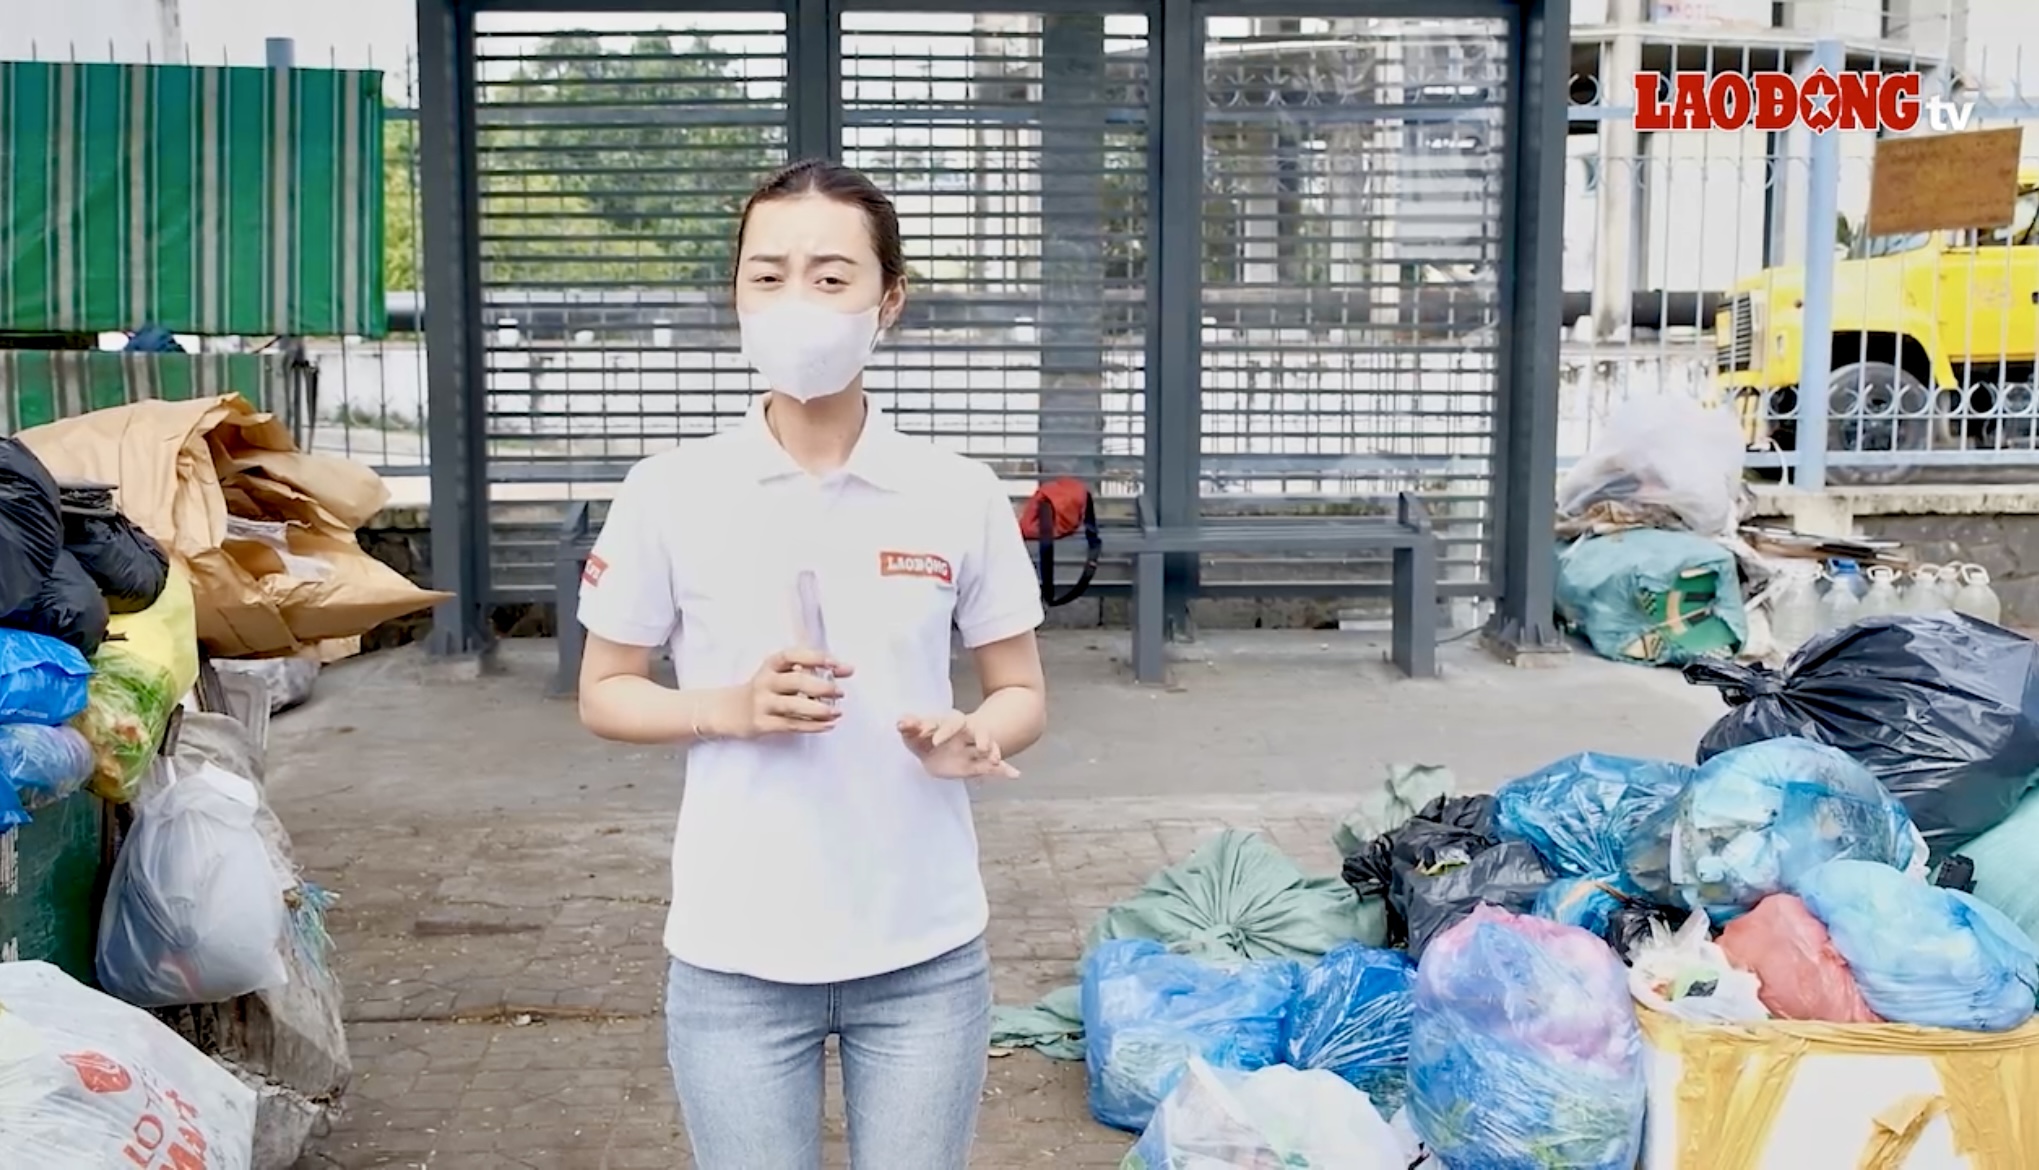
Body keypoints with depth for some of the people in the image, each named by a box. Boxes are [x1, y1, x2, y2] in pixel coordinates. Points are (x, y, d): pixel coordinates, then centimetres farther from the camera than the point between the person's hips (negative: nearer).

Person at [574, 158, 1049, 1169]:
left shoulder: (961, 496, -4)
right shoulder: (669, 494, -6)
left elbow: (1023, 695, 6)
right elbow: (603, 695, 4)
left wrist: (970, 739, -16)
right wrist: (728, 710, -15)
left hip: (925, 956, 1)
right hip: (734, 959, 0)